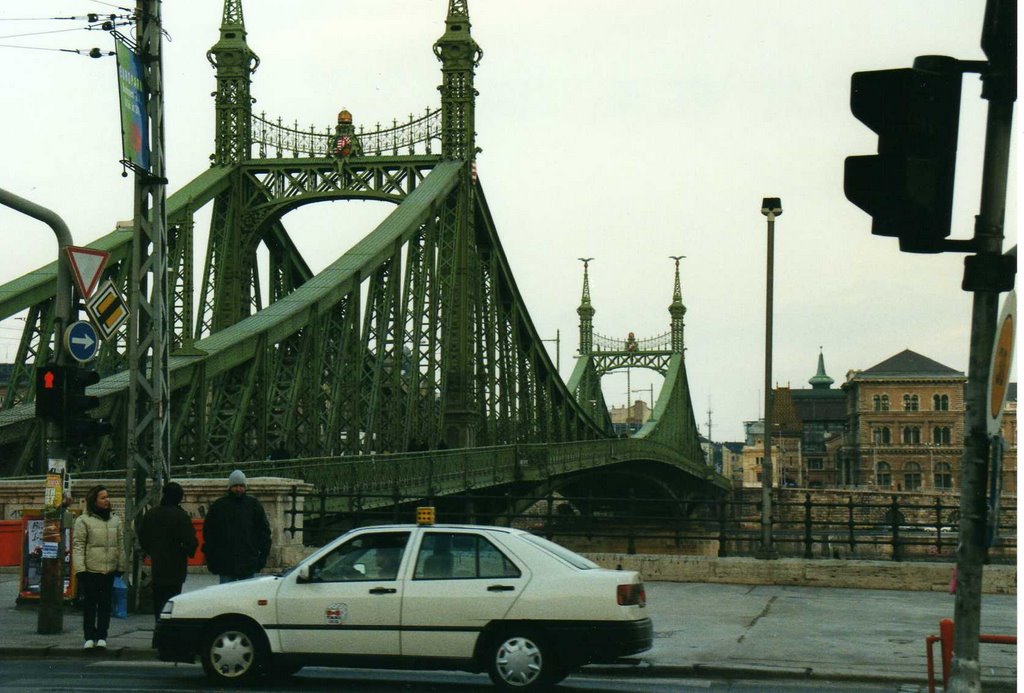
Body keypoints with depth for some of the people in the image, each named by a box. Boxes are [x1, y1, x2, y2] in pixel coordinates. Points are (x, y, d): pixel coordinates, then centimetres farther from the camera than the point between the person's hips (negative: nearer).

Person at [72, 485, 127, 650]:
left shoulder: (115, 520, 12)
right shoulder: (83, 521, -2)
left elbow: (120, 544, 16)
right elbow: (78, 545, -6)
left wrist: (121, 567, 12)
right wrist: (80, 569, -12)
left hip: (109, 570, 4)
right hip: (90, 570, -4)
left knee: (105, 604, 6)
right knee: (89, 604, 1)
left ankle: (102, 636, 13)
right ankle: (90, 637, 9)